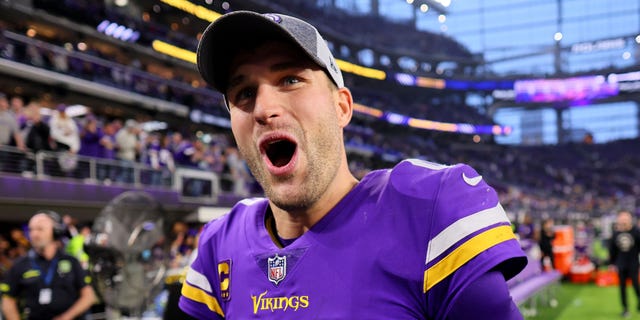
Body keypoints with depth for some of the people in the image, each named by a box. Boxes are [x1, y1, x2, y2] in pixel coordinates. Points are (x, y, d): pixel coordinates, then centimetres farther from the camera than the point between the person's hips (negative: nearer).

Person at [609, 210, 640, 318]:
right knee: (622, 287, 5)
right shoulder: (615, 233, -2)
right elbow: (612, 249, 7)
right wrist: (611, 263, 9)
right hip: (621, 265, 3)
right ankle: (625, 308, 16)